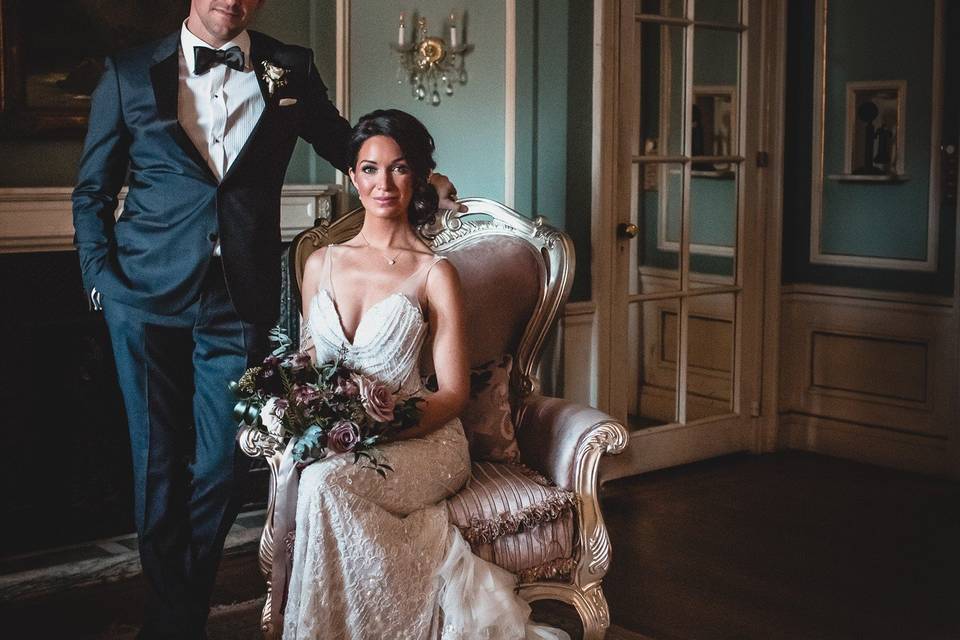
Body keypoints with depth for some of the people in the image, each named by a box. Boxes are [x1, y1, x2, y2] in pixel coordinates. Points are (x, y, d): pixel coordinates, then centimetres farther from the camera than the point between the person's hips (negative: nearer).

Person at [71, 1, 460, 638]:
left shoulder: (291, 69, 7)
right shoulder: (128, 73, 5)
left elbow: (346, 145, 19)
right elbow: (92, 190, 10)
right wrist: (101, 276, 0)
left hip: (240, 302, 1)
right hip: (148, 296, 0)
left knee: (220, 467, 0)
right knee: (159, 461, 6)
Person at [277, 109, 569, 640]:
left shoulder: (434, 273, -1)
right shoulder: (320, 264, 12)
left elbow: (453, 392, -3)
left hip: (420, 437, -3)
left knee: (327, 479, -34)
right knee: (295, 469, -32)